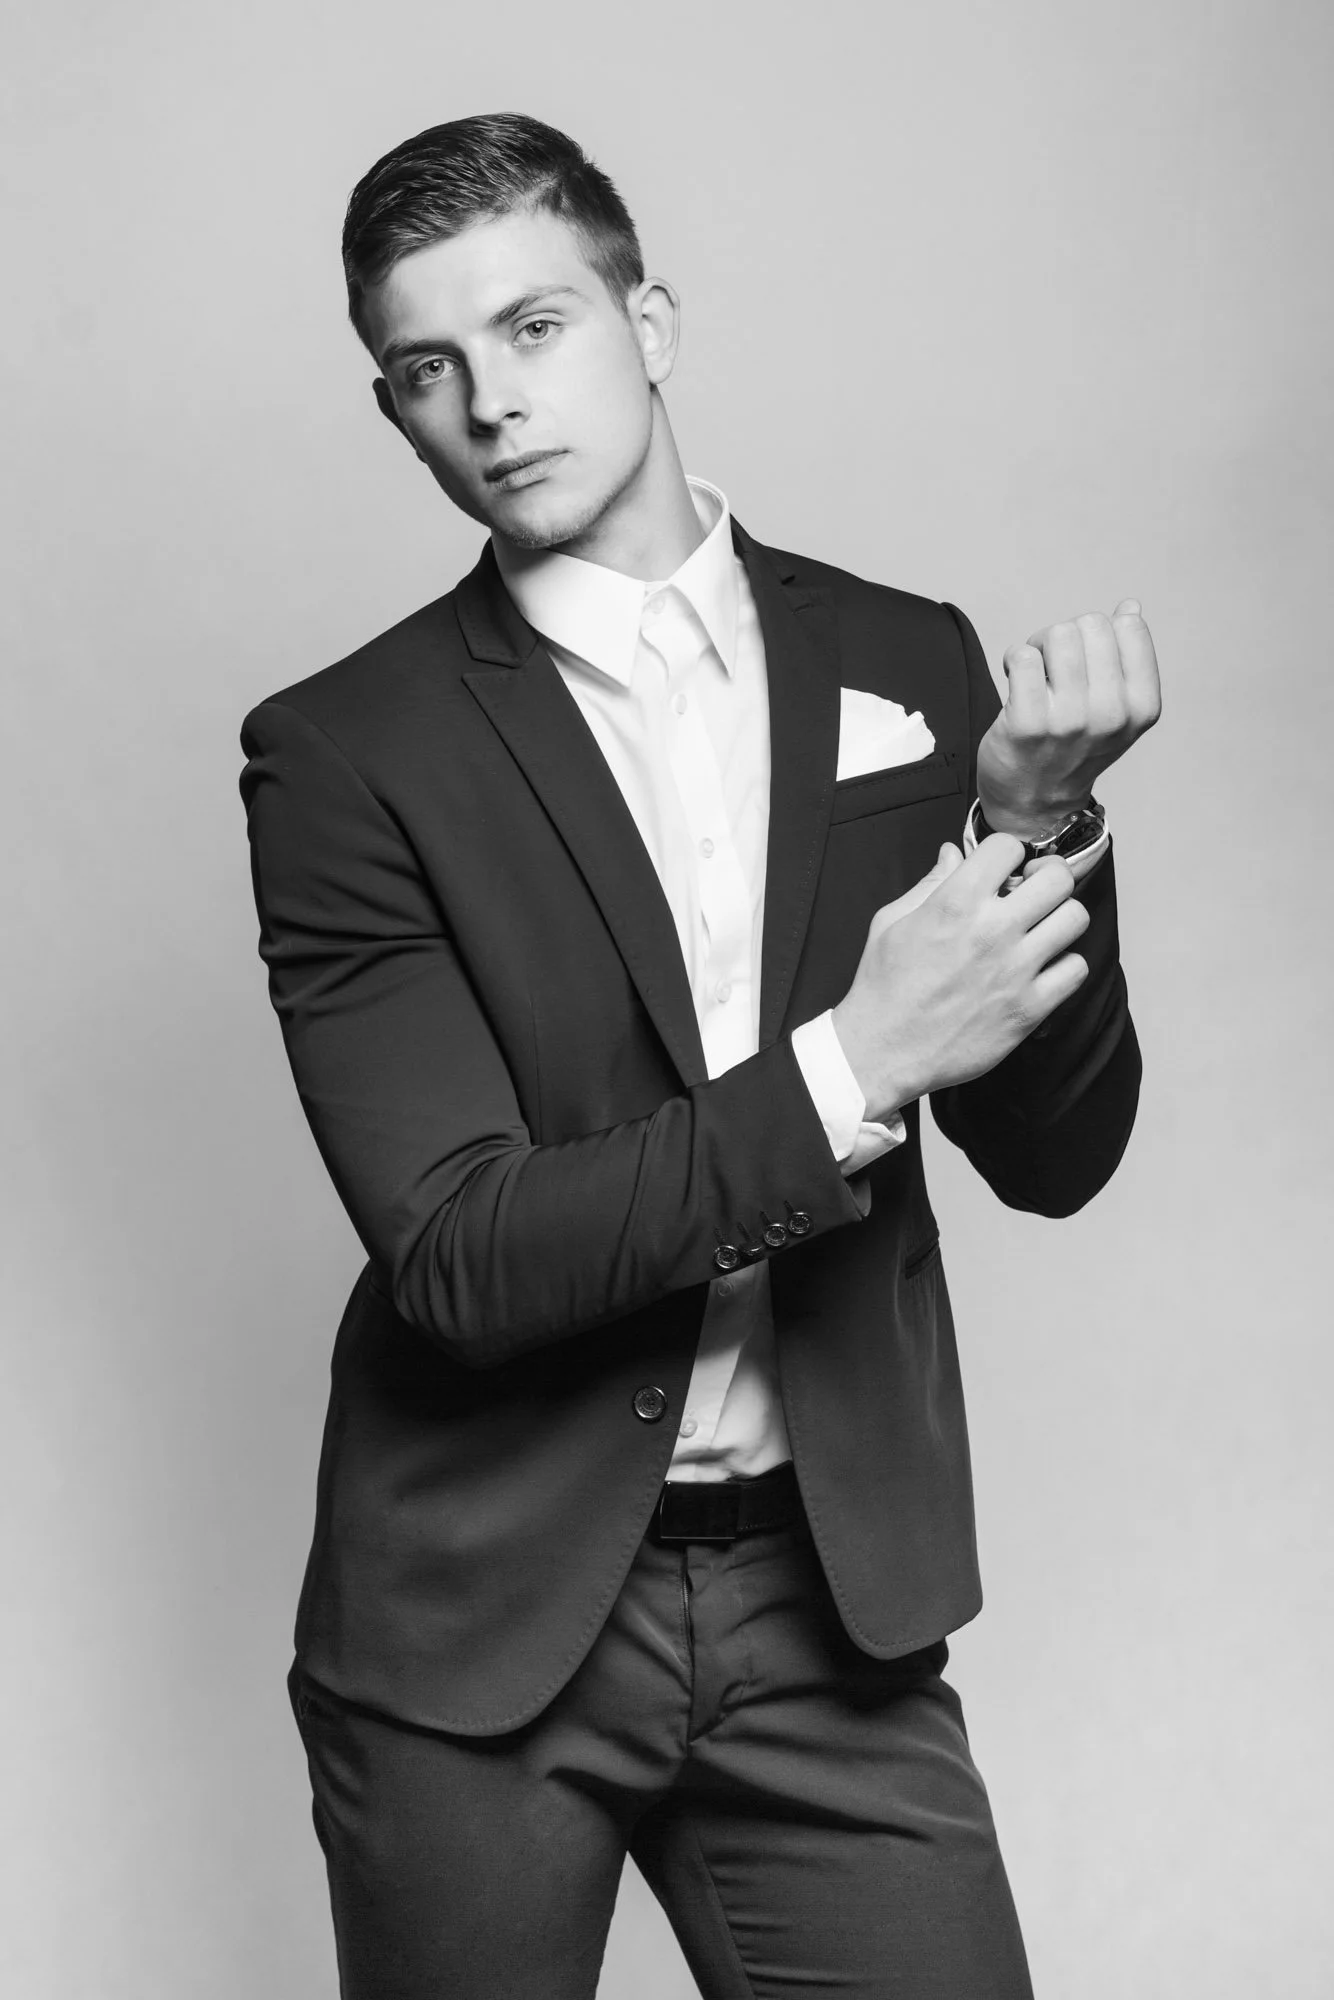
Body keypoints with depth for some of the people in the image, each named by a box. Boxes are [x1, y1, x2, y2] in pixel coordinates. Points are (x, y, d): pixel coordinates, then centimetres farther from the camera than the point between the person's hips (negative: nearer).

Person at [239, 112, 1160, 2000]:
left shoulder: (906, 665, 1)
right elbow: (456, 1254, -15)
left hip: (833, 1603, 2)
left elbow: (1053, 1153, 1)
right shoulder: (345, 754, -8)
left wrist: (1035, 817, -15)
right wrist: (845, 1069, -23)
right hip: (480, 1622, -1)